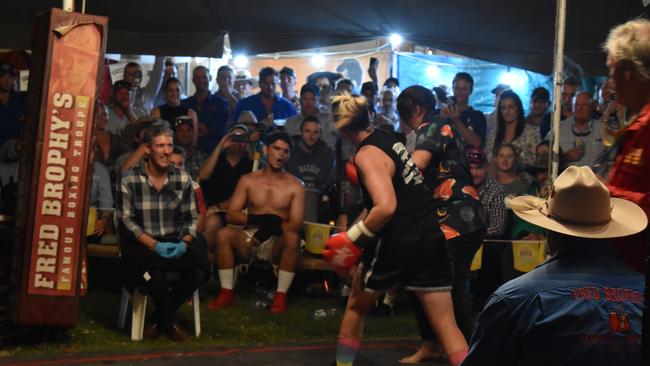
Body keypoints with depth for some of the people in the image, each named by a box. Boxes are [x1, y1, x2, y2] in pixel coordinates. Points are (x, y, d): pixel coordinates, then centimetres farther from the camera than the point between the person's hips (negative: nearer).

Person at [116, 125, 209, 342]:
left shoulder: (183, 179, 7)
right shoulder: (129, 180, -3)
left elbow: (191, 218, 9)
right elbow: (126, 220, -6)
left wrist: (184, 243, -12)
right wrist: (155, 245, -17)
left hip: (175, 243, 3)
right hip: (142, 245, -3)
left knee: (198, 270, -28)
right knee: (155, 274, -37)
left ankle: (160, 319, -1)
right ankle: (169, 322, -4)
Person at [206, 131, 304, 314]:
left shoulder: (295, 186, 1)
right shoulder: (248, 180, 7)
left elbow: (295, 225, -8)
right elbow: (230, 215, -1)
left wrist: (272, 228, -28)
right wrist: (257, 219, -19)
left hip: (277, 243, -2)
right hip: (248, 240, 2)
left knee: (292, 237, -35)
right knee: (223, 233, -27)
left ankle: (281, 296, -24)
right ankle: (227, 293, -18)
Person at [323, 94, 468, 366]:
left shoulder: (366, 154, -13)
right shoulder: (388, 138, 11)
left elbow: (386, 207, -26)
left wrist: (352, 239, -17)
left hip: (397, 244, -7)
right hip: (432, 239, 7)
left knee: (356, 307, 20)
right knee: (446, 325, 4)